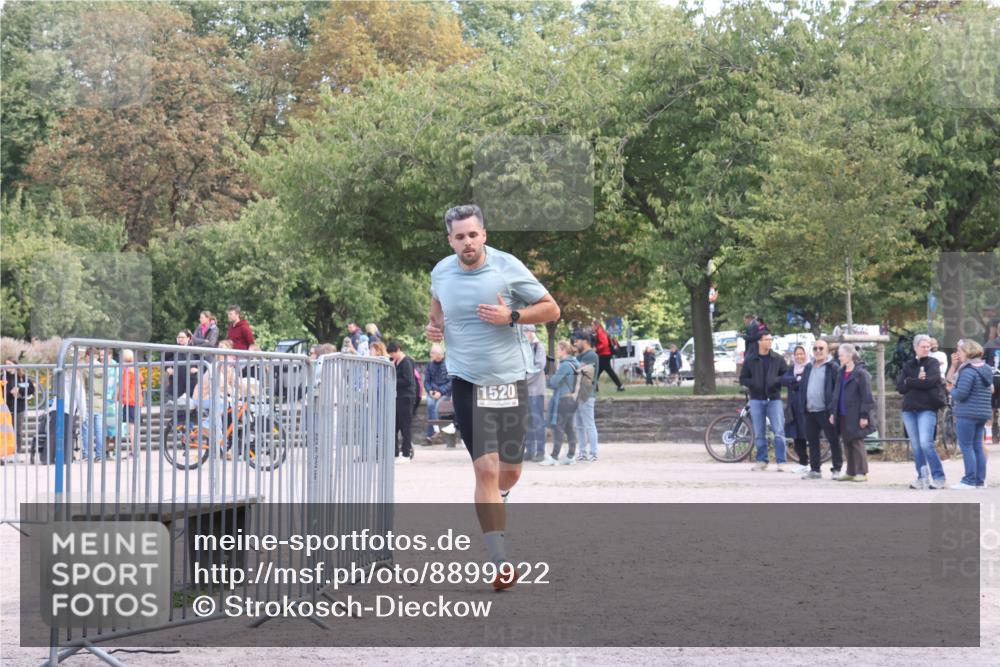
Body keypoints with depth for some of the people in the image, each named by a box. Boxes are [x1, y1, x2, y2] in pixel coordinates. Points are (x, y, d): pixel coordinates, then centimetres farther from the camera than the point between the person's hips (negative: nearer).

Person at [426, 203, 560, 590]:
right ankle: (500, 563, -12)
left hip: (510, 379, 0)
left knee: (509, 472, 8)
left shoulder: (508, 267, -8)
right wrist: (434, 326, 3)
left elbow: (551, 310, -2)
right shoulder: (441, 273, 1)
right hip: (466, 381, 0)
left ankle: (495, 498, 47)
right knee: (485, 469, -12)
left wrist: (511, 317, -17)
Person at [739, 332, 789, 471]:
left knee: (779, 431, -10)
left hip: (774, 398, -1)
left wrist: (776, 381, -13)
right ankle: (761, 460, 15)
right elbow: (743, 379, 7)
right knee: (759, 433, 6)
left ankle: (780, 461, -7)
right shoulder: (750, 360, 5)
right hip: (756, 399, 1)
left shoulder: (778, 359, 4)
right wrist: (753, 384, -12)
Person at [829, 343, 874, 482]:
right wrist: (832, 412, 15)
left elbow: (866, 396, -13)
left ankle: (862, 472, 0)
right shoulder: (841, 373, 14)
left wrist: (864, 415, -16)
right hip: (843, 416, 8)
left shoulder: (860, 373, -10)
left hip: (855, 416, -8)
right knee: (847, 444, 10)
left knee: (857, 442, -5)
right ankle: (851, 472, 16)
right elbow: (836, 394, 20)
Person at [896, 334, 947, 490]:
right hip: (909, 409, 5)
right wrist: (918, 381, -9)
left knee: (926, 443, -17)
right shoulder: (908, 366, 15)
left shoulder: (933, 363, 4)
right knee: (916, 446, 5)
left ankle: (938, 477, -12)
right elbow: (900, 387, 3)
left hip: (927, 409, -5)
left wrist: (909, 382, -4)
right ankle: (922, 478, 12)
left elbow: (930, 382, -14)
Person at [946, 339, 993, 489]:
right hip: (983, 413, 9)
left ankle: (969, 481, -5)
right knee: (978, 446, 12)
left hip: (967, 413, -9)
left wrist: (952, 389, 1)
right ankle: (980, 481, 13)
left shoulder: (968, 371, -16)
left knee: (966, 447, -4)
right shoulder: (986, 369, 13)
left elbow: (960, 394, -20)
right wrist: (954, 366, 9)